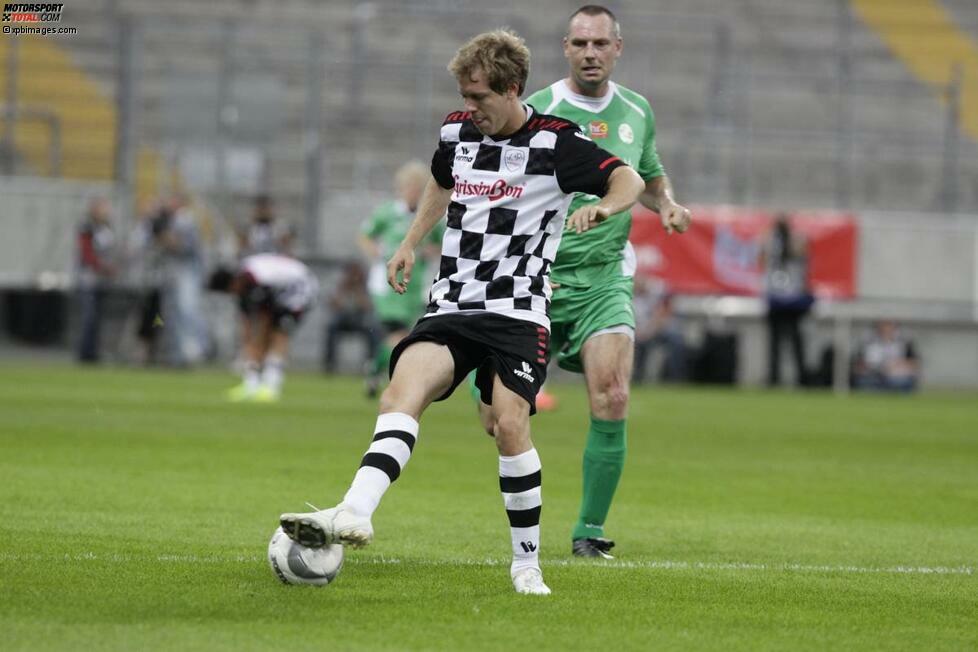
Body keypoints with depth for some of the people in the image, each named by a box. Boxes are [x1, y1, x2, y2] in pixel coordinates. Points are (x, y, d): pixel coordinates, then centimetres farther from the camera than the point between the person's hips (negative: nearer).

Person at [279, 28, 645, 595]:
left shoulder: (556, 141, -4)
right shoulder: (458, 130, 11)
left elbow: (629, 180, -4)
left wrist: (601, 208, -24)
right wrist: (411, 243, 29)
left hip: (518, 310, -4)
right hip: (452, 305, 4)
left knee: (510, 424, -18)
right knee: (404, 390, -23)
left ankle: (527, 563, 0)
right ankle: (355, 515, -40)